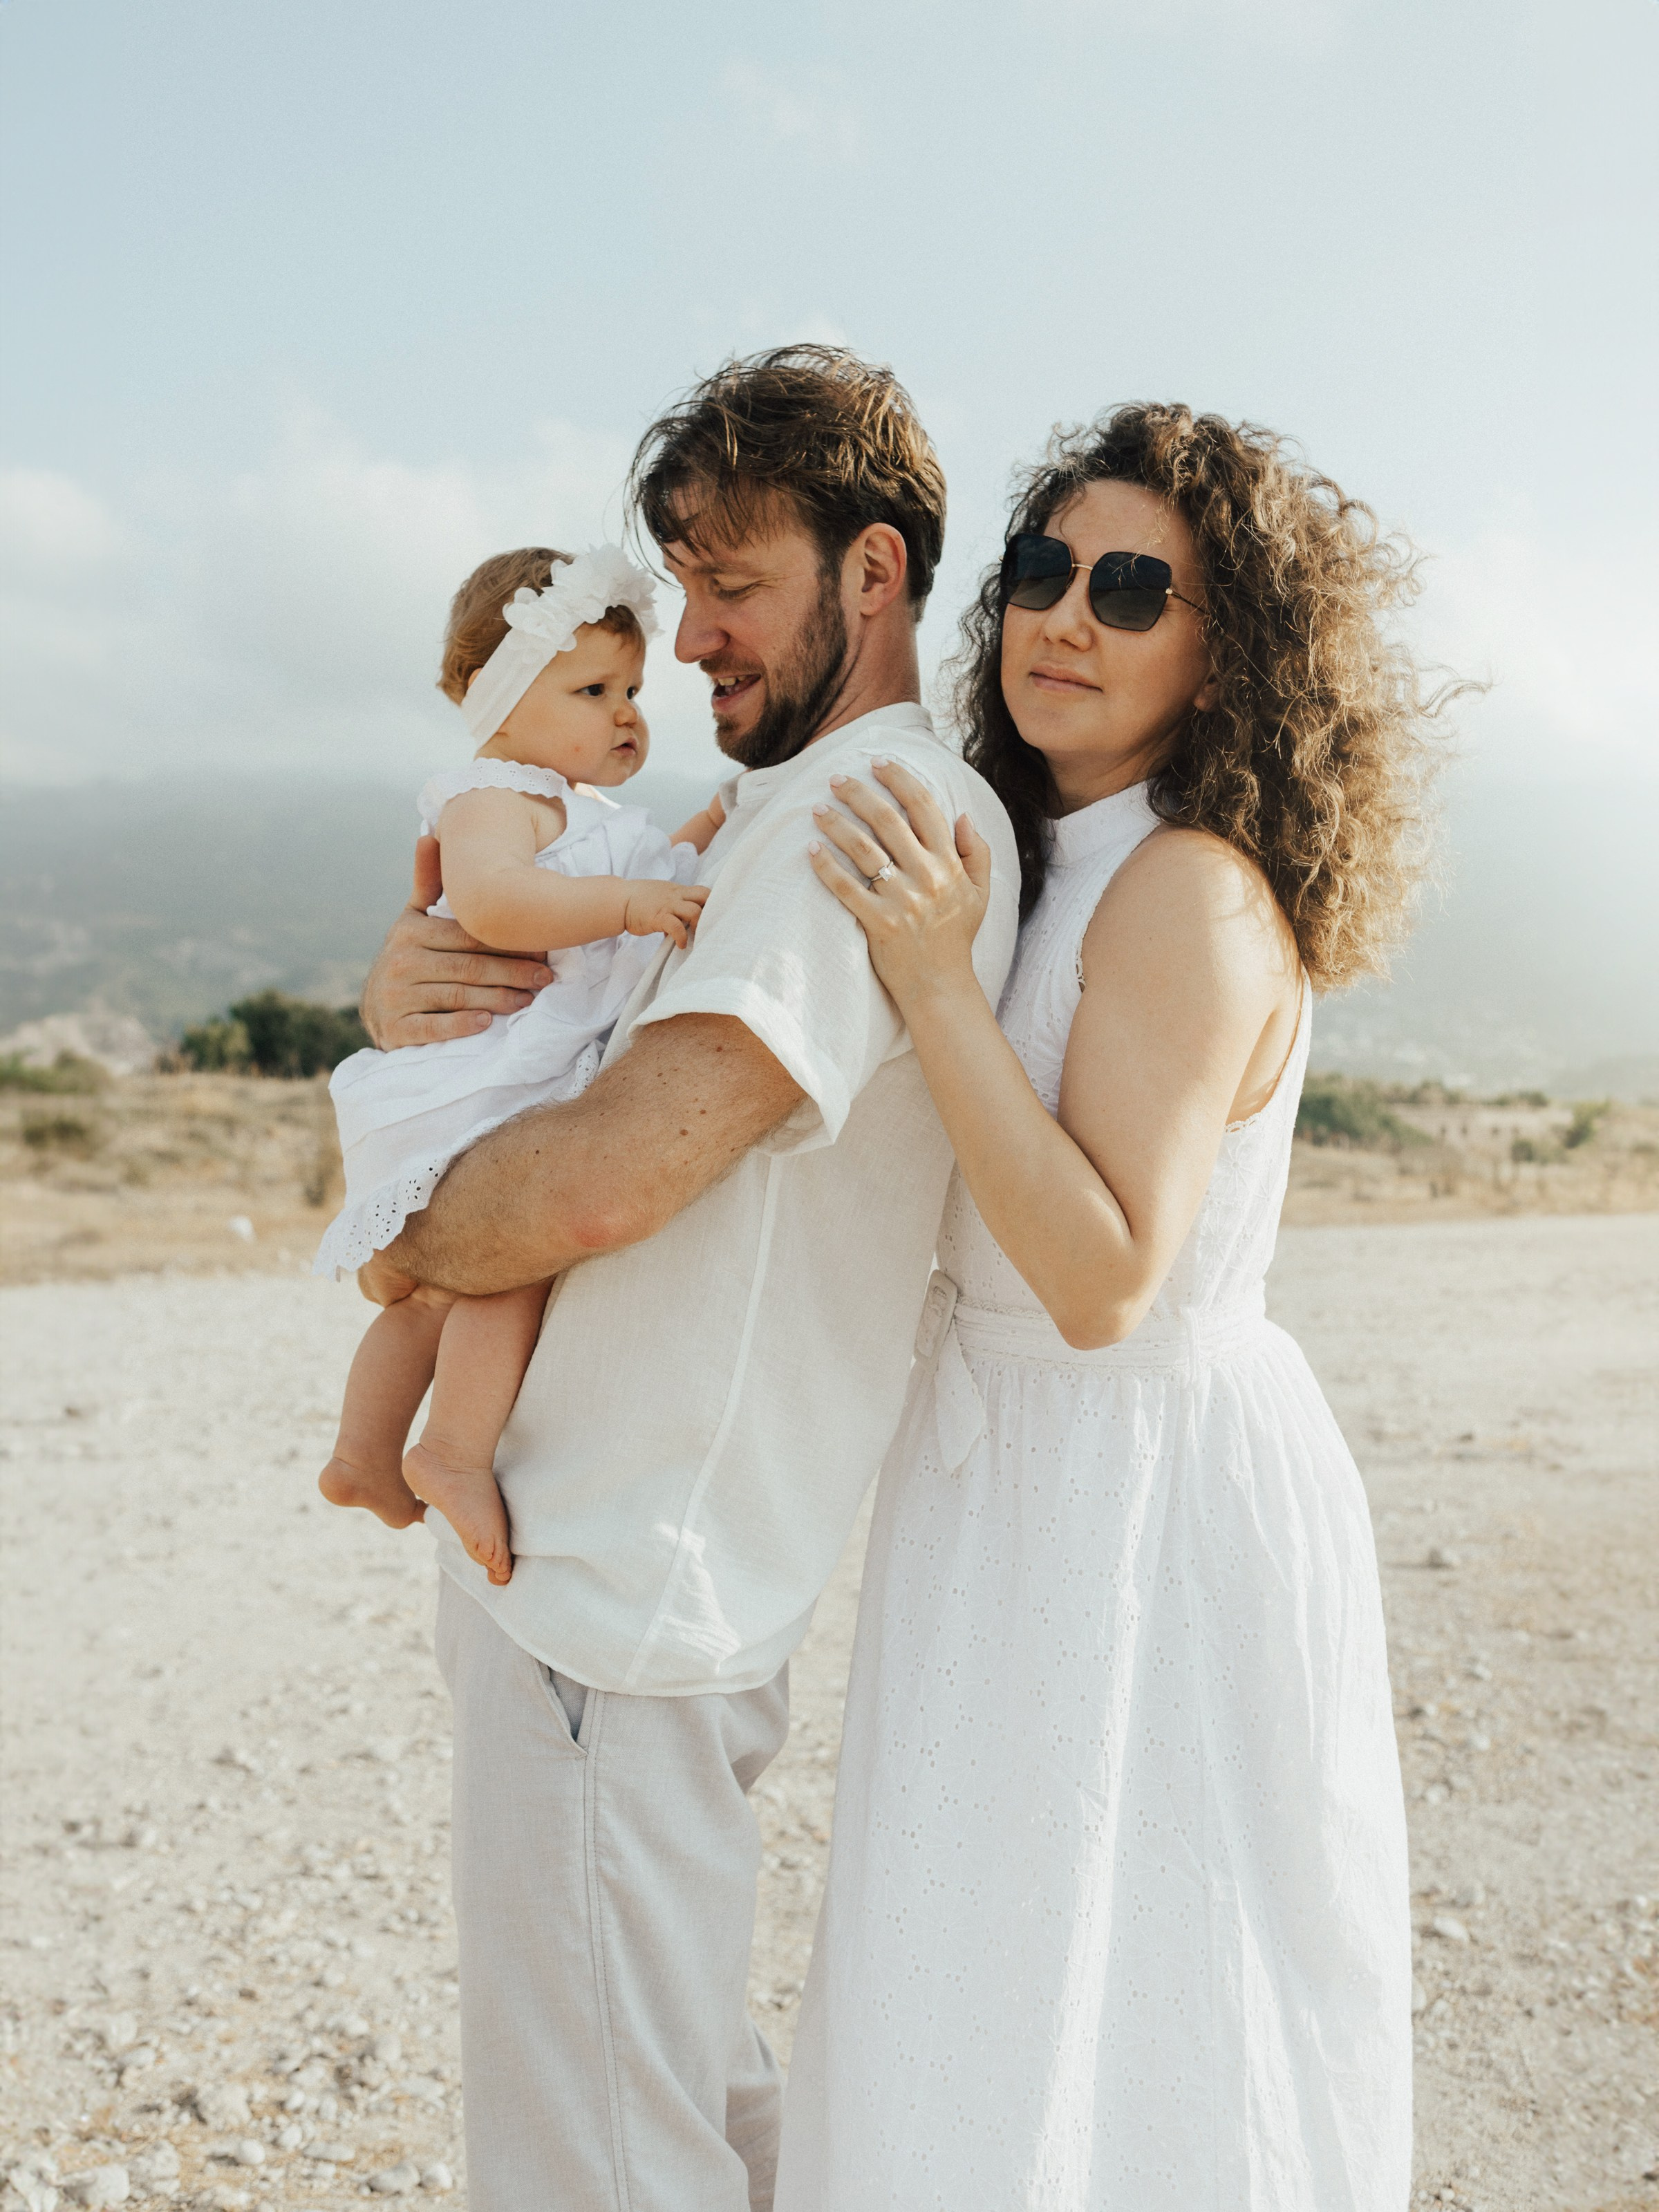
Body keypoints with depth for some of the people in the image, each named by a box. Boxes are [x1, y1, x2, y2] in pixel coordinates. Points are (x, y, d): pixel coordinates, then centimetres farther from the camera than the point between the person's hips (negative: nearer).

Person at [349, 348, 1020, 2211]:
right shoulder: (770, 814, 17)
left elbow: (611, 1169, -27)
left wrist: (404, 1251, -7)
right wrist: (406, 991, -3)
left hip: (613, 1589, -10)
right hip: (591, 1553, 10)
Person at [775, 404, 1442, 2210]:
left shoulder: (1191, 895, -21)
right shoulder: (1044, 862, 6)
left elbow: (1105, 1281, -26)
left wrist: (933, 981, -29)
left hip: (1149, 1495, -9)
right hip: (1027, 1460, 9)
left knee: (1117, 2033, 6)